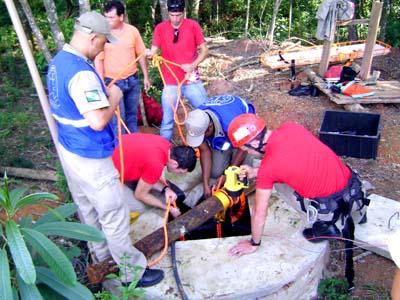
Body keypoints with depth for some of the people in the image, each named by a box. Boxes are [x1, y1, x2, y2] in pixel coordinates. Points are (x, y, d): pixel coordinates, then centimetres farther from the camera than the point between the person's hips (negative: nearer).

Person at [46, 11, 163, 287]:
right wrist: (114, 99, -14)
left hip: (68, 148, 10)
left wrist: (102, 94, 6)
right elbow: (98, 121, -31)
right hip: (90, 156, -10)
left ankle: (102, 254, 43)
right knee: (114, 215, 3)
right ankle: (134, 271, 19)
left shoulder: (58, 61, 5)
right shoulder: (82, 73, -27)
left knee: (87, 207, 23)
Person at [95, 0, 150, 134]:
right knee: (118, 118, 0)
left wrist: (146, 76, 10)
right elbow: (98, 60, -10)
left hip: (132, 80, 3)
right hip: (113, 82, -3)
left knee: (132, 114, 16)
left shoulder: (132, 30, -2)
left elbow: (141, 54, 8)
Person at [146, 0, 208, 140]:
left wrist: (193, 65, -15)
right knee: (167, 121, 3)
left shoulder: (193, 25, -1)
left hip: (192, 81, 1)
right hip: (170, 83, -1)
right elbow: (154, 52, -4)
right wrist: (150, 54, -28)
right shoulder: (160, 28, -1)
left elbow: (204, 50, 1)